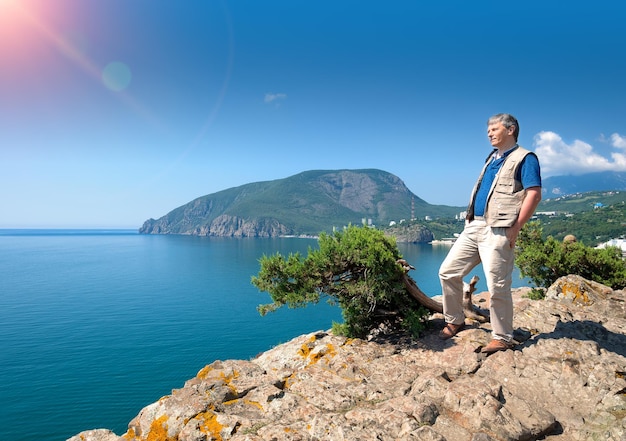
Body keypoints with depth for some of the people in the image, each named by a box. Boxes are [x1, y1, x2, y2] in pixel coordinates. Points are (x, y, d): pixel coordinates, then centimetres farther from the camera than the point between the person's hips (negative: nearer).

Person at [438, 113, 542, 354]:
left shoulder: (524, 158, -3)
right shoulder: (492, 158, 22)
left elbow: (534, 195, -13)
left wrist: (515, 228, -17)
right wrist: (470, 217, 16)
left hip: (498, 231, -8)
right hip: (473, 226, 8)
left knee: (497, 287, -4)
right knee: (448, 271, 7)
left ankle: (502, 338, 12)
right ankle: (455, 320, 22)